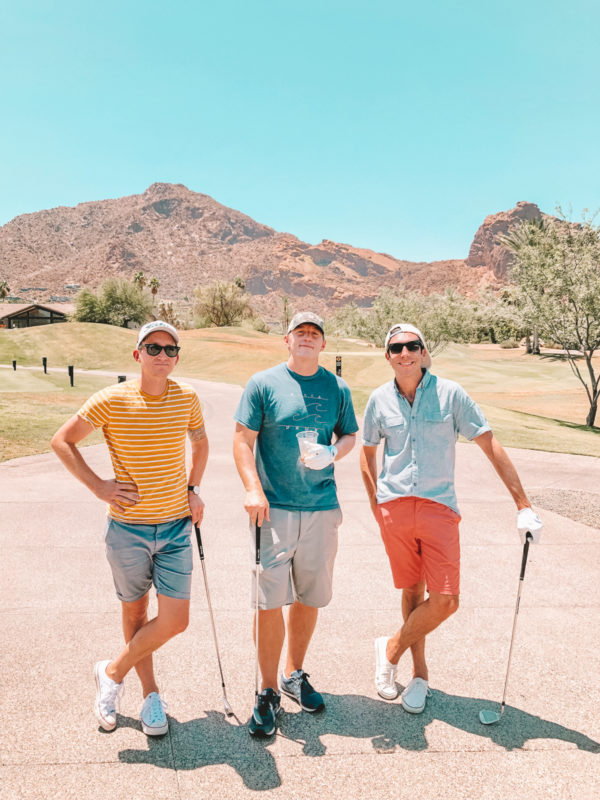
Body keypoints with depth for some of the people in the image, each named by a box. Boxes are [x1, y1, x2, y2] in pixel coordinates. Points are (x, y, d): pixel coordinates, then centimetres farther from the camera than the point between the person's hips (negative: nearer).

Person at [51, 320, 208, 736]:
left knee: (175, 621, 0)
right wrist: (99, 486, -8)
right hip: (128, 528, -2)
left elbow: (201, 442, 17)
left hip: (176, 527, 2)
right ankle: (151, 694, 36)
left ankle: (112, 673, 26)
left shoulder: (187, 397, -2)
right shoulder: (111, 400, -11)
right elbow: (62, 441, -1)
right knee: (135, 611, 13)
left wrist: (193, 489, 7)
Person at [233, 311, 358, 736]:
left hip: (322, 508, 3)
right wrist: (253, 489, -14)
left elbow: (350, 434, 18)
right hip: (274, 508, -3)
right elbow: (243, 439, -3)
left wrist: (333, 453, -5)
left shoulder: (337, 388, 8)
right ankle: (268, 692, 16)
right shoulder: (263, 383, -1)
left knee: (311, 598, 13)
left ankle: (295, 674, 34)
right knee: (270, 601, -2)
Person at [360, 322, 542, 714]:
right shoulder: (380, 400, 2)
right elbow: (368, 452, 16)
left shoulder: (450, 394, -4)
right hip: (395, 506, 1)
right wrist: (376, 504, 8)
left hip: (439, 507, -1)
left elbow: (491, 446, -3)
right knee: (413, 591, 11)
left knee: (446, 600, -6)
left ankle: (393, 648, 19)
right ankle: (420, 671, 31)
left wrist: (524, 505, -7)